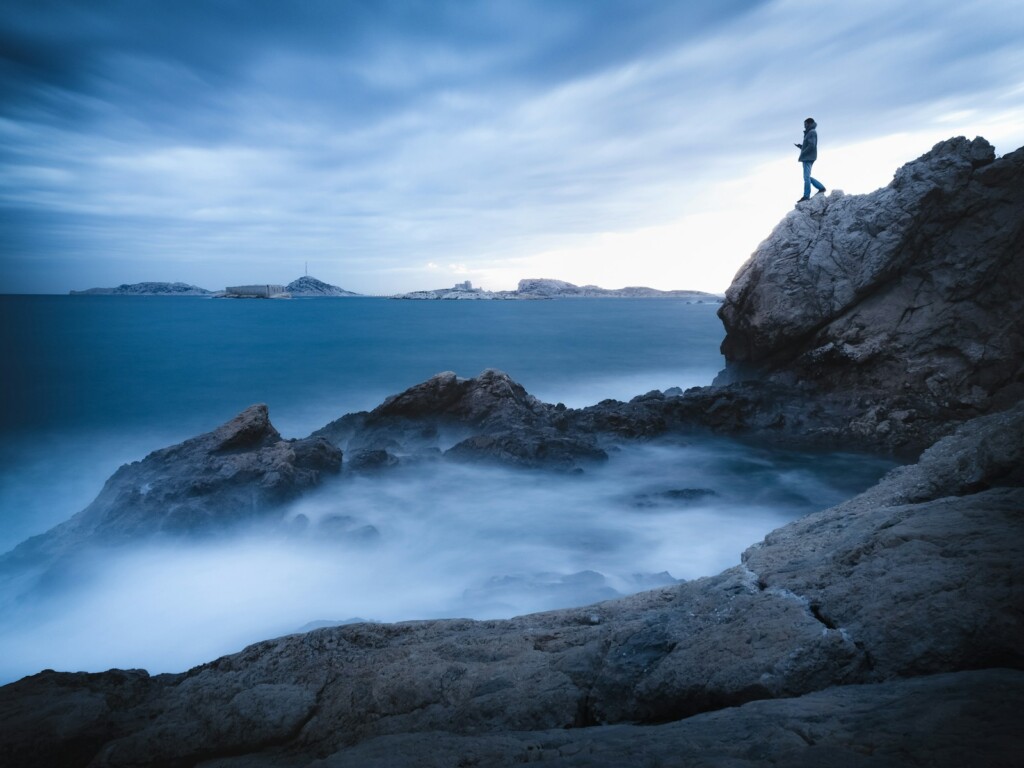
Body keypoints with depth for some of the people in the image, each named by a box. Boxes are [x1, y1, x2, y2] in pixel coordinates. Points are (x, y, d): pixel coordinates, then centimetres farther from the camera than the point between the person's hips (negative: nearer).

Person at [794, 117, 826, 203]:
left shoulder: (812, 132, -9)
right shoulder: (809, 133, 21)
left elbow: (811, 145, -19)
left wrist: (803, 153, -14)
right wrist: (800, 146, 8)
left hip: (808, 157, -10)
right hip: (807, 158, 10)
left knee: (806, 177, -11)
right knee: (807, 176, 14)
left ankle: (806, 196, -11)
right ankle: (821, 187, 18)